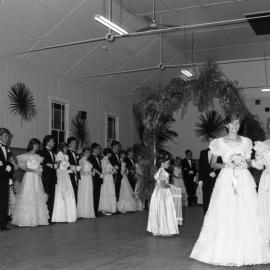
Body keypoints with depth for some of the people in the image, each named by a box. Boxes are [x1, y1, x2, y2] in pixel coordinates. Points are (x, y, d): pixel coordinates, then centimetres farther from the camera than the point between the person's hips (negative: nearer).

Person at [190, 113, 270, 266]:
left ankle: (247, 252, 8)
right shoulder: (219, 143, 5)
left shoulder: (246, 142, 12)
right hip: (226, 180, -2)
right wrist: (225, 165, -9)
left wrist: (245, 164, -5)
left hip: (244, 180, 2)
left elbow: (249, 162, 17)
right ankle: (226, 254, 4)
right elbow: (213, 164, 8)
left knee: (247, 217, -2)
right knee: (225, 217, -5)